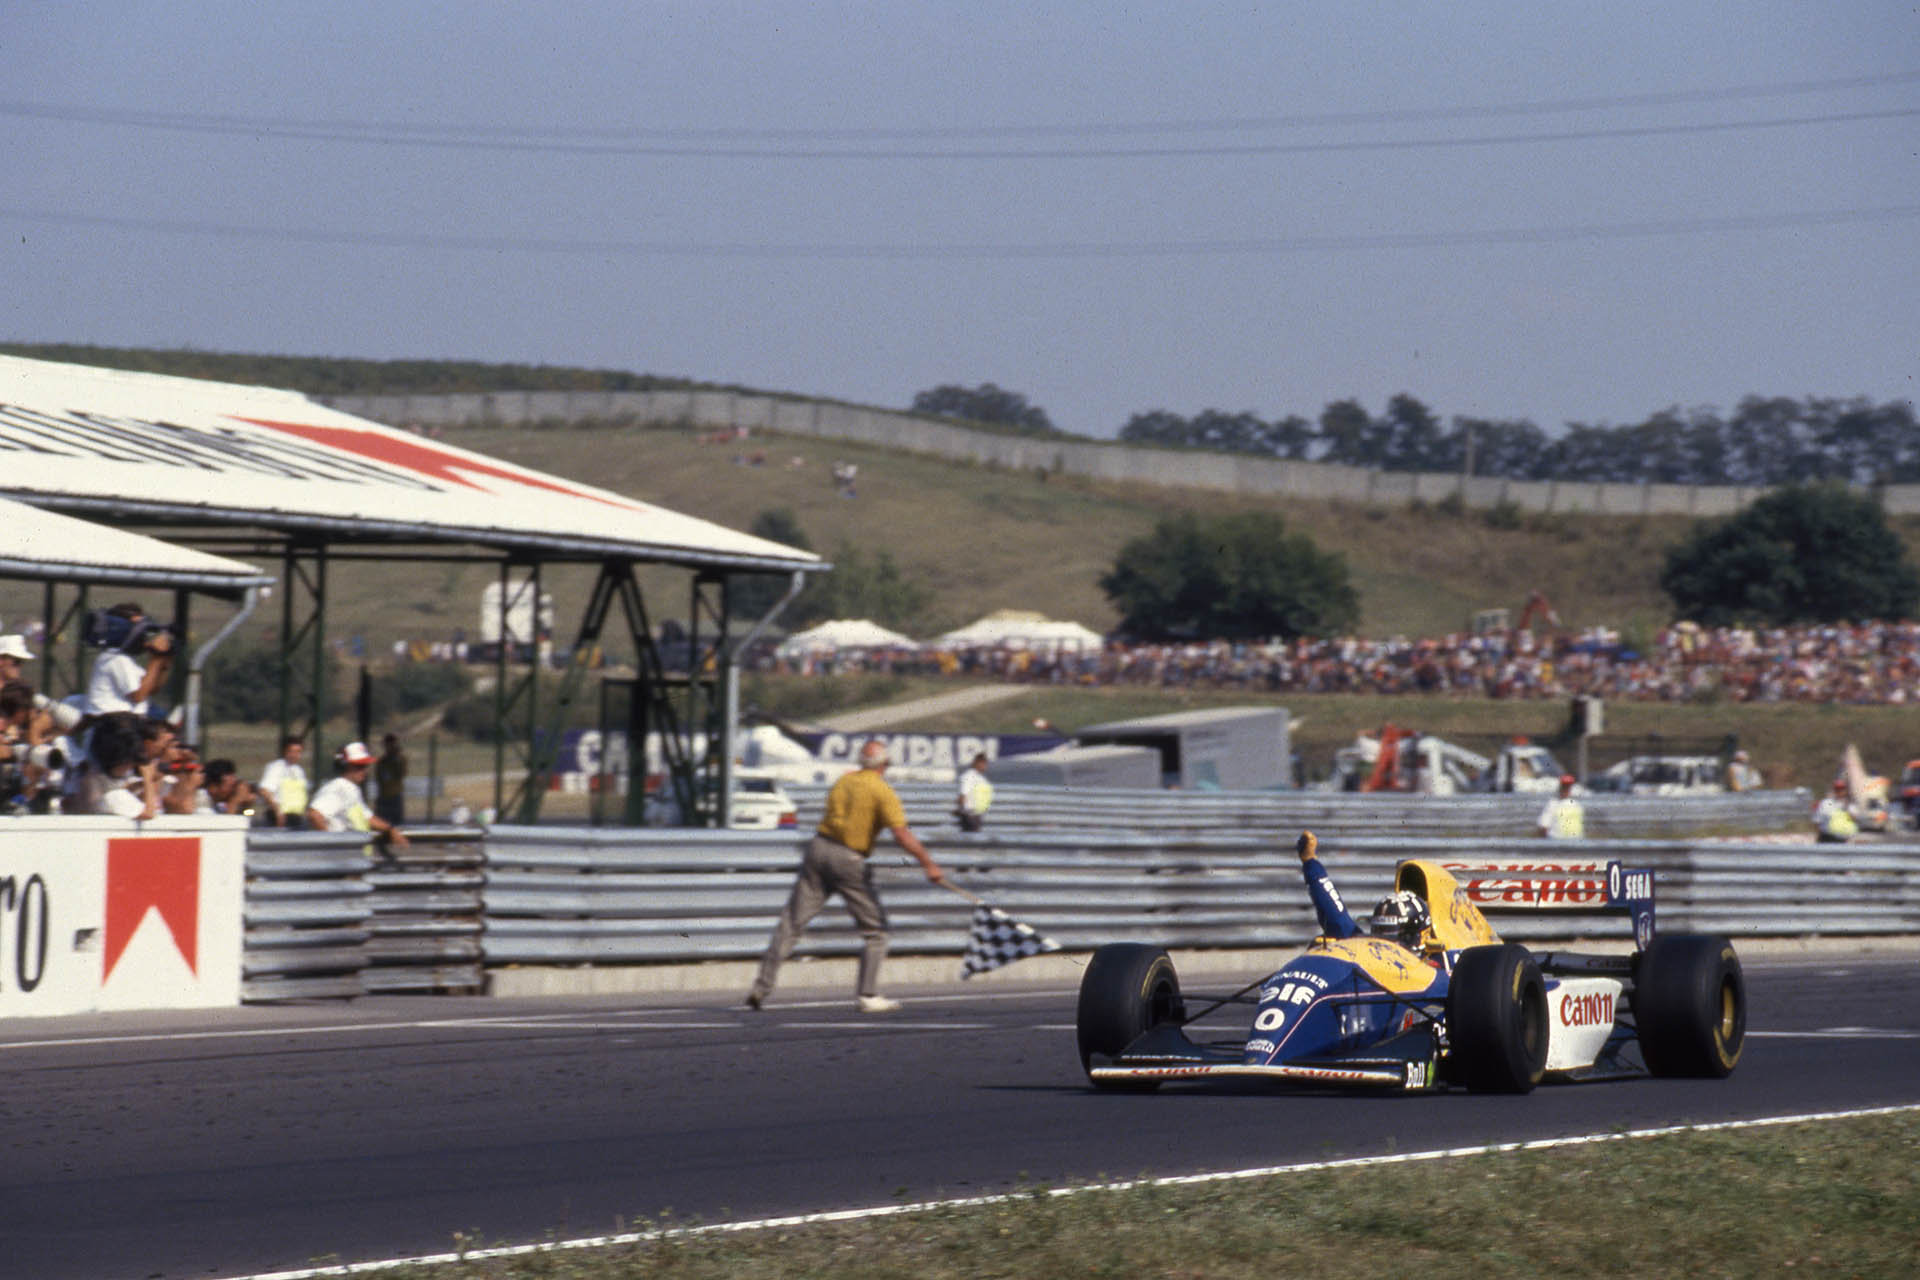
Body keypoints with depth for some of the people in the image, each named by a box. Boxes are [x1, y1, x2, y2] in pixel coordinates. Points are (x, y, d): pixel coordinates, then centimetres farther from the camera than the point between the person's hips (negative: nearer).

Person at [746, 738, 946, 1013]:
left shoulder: (844, 780, 10)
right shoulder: (883, 793, -8)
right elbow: (902, 834, -17)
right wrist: (929, 864, -16)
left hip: (819, 848, 5)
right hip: (849, 861, -5)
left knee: (791, 923, 5)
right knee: (875, 930, 9)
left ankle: (762, 985, -2)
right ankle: (867, 995, 4)